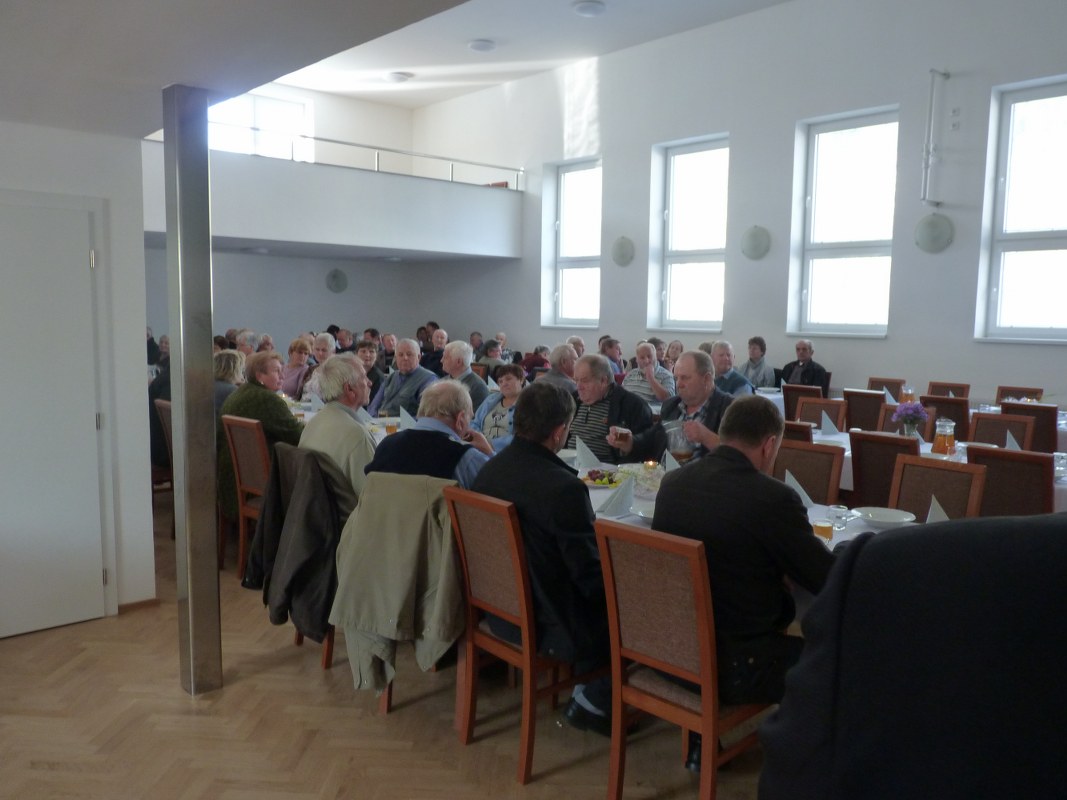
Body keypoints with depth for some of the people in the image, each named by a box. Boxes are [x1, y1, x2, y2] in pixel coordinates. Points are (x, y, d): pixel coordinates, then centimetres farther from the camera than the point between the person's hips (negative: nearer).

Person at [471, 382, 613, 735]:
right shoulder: (564, 488, -28)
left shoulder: (488, 471, -4)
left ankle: (587, 695, 25)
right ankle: (592, 702, 15)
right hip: (550, 626, -8)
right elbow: (592, 578, -21)